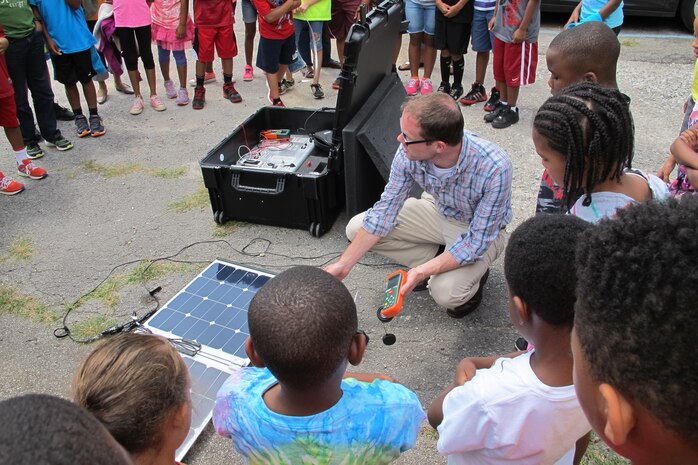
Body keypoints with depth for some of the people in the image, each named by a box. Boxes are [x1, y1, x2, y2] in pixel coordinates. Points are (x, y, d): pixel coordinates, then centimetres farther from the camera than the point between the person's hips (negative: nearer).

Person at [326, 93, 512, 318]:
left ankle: (474, 275, 6)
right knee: (356, 228, -9)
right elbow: (385, 210, -12)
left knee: (446, 292, -31)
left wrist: (422, 271, -37)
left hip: (480, 230, -4)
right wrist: (344, 264, -15)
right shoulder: (409, 152, -25)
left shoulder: (495, 169, -38)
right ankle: (438, 260, 4)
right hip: (437, 211, 5)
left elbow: (477, 240, -28)